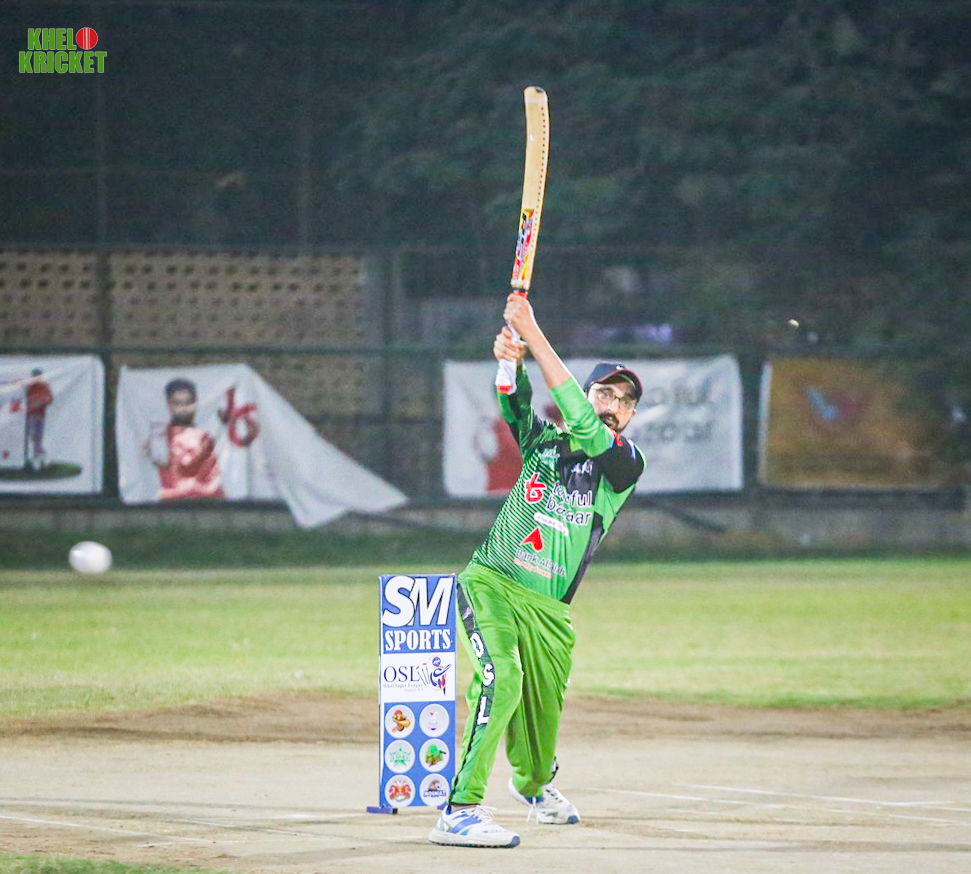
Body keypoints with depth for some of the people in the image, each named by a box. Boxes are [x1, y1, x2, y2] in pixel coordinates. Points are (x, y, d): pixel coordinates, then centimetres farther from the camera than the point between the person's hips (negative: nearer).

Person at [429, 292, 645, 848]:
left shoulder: (627, 464, 1)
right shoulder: (545, 440, 10)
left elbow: (583, 425, -15)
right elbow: (516, 405, -9)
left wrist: (535, 335, -20)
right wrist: (513, 360, -34)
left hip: (549, 608, 1)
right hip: (489, 583, -1)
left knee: (543, 708, 10)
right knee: (501, 678, -24)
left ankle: (534, 785, 47)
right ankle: (460, 811, -31)